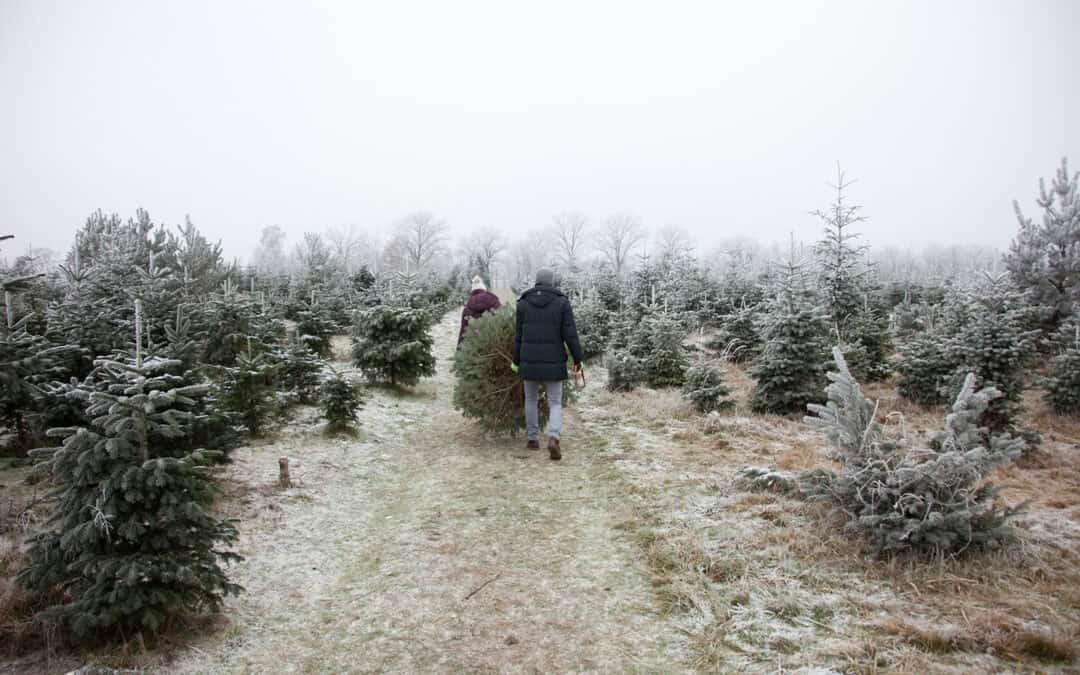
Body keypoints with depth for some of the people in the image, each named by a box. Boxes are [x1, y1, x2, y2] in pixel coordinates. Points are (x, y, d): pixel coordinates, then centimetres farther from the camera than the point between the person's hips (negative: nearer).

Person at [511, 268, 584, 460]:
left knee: (531, 399, 21)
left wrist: (516, 361, 12)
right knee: (555, 404, 5)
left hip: (529, 361, 2)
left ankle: (532, 439, 26)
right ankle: (553, 438, -18)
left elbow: (519, 336, 3)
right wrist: (578, 359, -1)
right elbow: (570, 334, -8)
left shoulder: (523, 303, 2)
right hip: (553, 362, -1)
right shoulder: (562, 302, -3)